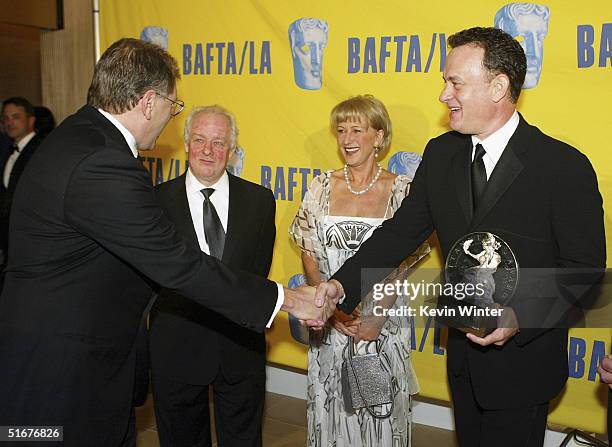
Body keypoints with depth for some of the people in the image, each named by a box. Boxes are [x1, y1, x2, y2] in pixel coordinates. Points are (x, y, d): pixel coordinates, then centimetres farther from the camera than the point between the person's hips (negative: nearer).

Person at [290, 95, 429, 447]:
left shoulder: (401, 189, -5)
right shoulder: (322, 187, 1)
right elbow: (309, 257, 3)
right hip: (329, 322, 2)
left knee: (380, 410, 9)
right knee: (332, 407, 13)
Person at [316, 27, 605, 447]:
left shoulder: (565, 167, -19)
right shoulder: (441, 154, -2)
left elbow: (583, 269, -15)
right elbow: (402, 231, -1)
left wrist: (519, 318, -29)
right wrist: (342, 285, -14)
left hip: (523, 361, -5)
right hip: (463, 353, 6)